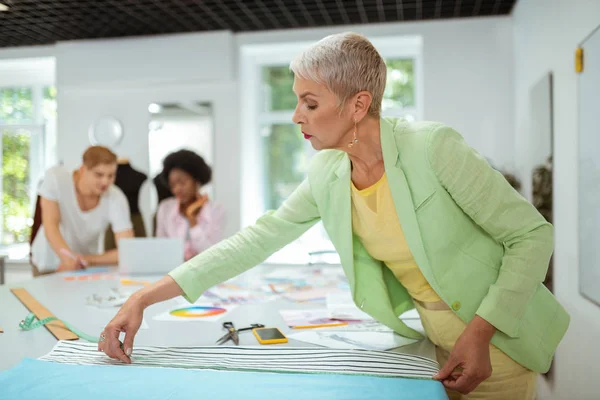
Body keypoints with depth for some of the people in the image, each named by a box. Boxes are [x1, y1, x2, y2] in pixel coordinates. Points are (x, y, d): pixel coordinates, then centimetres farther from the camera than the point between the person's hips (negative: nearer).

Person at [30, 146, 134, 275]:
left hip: (84, 265, 1)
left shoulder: (116, 199, -20)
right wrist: (68, 258, -40)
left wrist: (86, 260, -31)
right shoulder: (56, 177, -20)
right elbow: (50, 226, -24)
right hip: (49, 262, -1)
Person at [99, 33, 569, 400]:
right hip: (433, 339, 4)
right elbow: (257, 239, -6)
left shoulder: (433, 147, -23)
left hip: (493, 340, -4)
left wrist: (478, 334, -25)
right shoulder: (327, 176, -7)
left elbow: (532, 235, -17)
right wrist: (144, 298, -11)